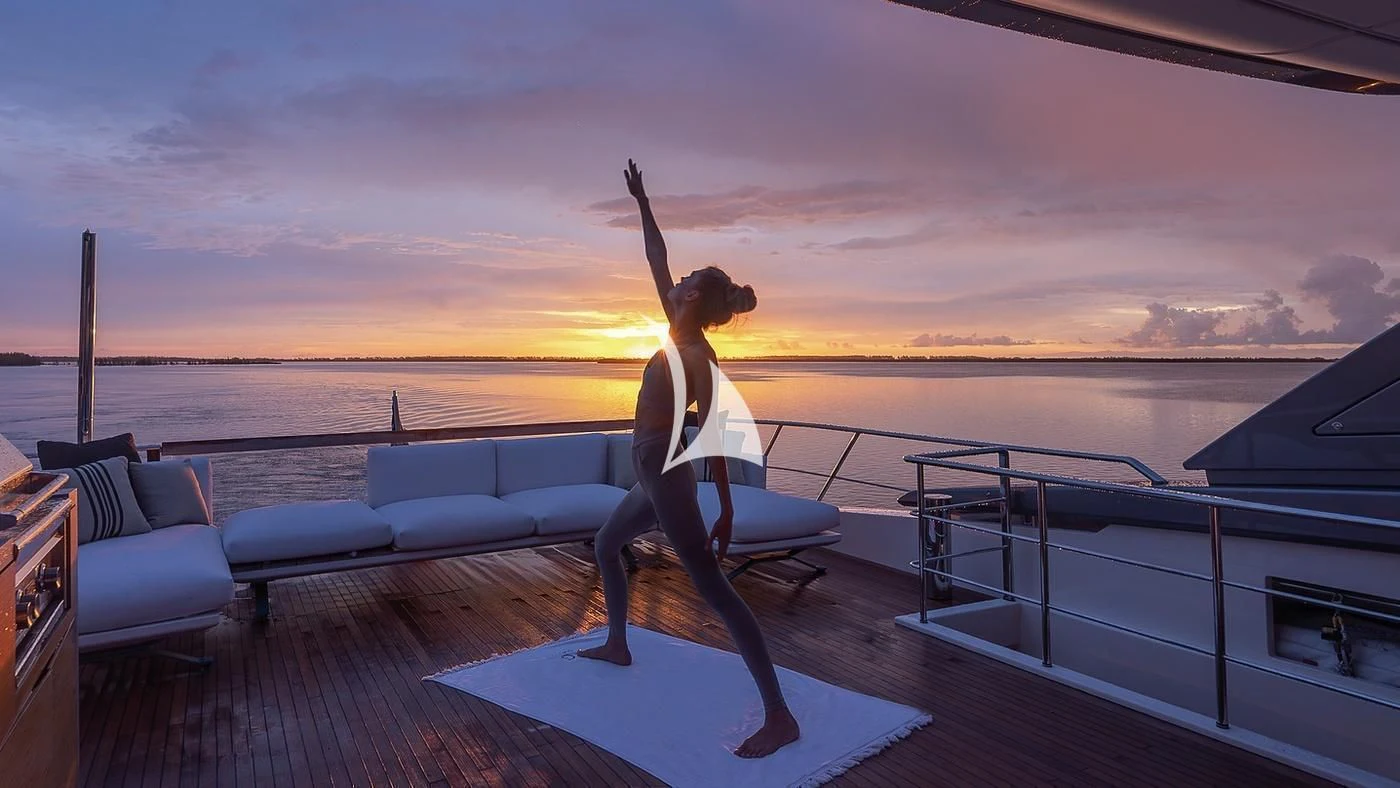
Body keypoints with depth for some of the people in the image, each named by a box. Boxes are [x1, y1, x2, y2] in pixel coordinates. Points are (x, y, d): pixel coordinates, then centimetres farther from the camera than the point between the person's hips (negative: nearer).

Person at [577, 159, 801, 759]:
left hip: (666, 474, -10)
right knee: (605, 545, 27)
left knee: (714, 589, -14)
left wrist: (727, 509, -18)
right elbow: (657, 263, 16)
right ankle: (617, 644, 44)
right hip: (653, 474, 10)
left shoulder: (696, 355, -15)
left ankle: (779, 716, -13)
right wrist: (642, 203, 22)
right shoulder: (680, 332, 7)